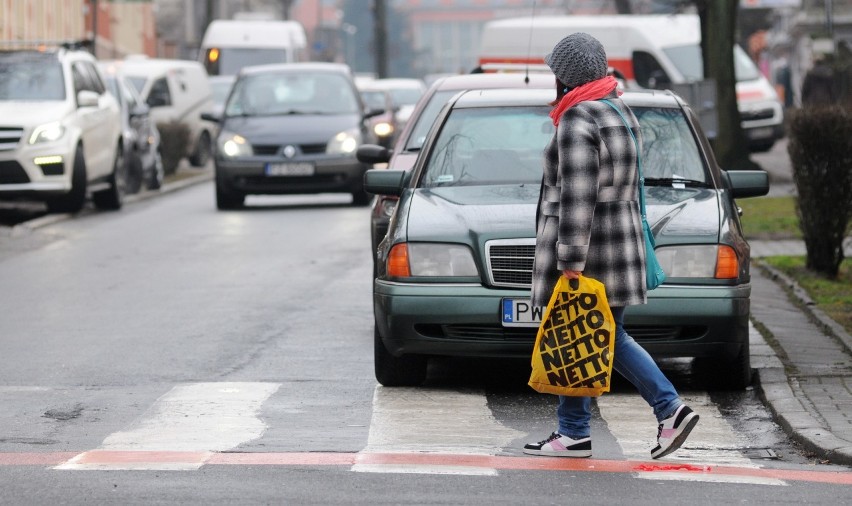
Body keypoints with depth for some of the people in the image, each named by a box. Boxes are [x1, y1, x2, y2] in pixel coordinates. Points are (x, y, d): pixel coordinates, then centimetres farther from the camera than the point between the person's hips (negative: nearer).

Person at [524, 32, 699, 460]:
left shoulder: (577, 120, -15)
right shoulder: (621, 113, 14)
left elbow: (576, 196, -21)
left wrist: (569, 259, -21)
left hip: (583, 248, -9)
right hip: (621, 240, 9)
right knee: (609, 338, 14)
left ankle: (573, 434, 7)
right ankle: (671, 408, 3)